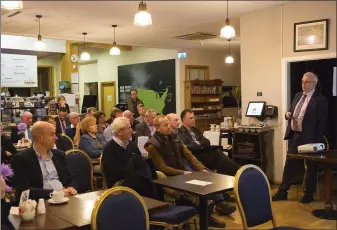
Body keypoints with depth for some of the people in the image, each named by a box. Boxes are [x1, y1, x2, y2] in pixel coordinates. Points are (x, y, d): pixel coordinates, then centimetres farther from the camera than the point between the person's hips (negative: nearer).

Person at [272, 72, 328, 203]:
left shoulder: (320, 100, -11)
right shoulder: (298, 95, 11)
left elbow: (322, 122, -13)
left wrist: (318, 140, -16)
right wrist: (288, 114, -3)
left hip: (309, 137, -7)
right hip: (294, 135, 7)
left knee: (310, 166, 9)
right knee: (289, 164, 11)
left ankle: (309, 194, 22)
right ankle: (282, 192, 19)